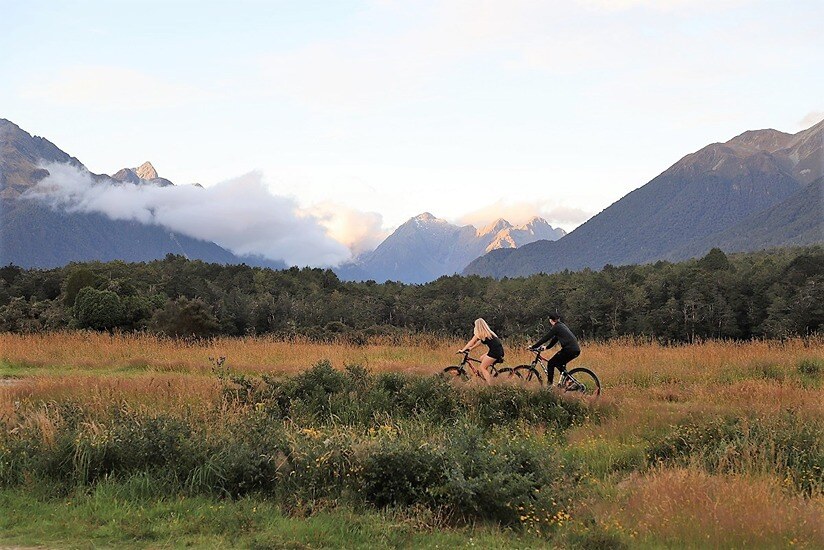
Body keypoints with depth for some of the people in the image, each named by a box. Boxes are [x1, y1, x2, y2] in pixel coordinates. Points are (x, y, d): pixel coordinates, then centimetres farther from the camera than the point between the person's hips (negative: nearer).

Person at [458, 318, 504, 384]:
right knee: (482, 358, 24)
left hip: (495, 351, -9)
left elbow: (471, 342, -1)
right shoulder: (487, 332, 20)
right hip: (499, 350, 9)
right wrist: (471, 348, 31)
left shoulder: (479, 333, -5)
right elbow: (479, 341, 29)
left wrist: (462, 350, 5)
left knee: (482, 367, 0)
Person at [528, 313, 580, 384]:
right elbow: (555, 339, 28)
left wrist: (533, 346, -1)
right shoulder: (561, 326, 21)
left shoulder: (556, 327, -7)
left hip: (569, 350, -9)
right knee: (559, 364, 27)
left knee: (550, 364, 1)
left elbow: (545, 338, -7)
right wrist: (546, 347, 28)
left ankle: (549, 384, -1)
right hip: (576, 350, 9)